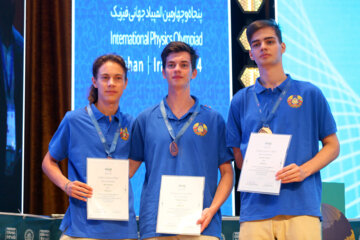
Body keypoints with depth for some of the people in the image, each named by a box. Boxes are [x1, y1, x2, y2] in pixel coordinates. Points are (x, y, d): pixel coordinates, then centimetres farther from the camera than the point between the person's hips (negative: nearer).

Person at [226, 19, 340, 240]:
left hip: (301, 205, -1)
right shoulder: (241, 100, 14)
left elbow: (332, 146, 9)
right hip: (255, 209, 2)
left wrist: (304, 170, -8)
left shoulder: (309, 93, 9)